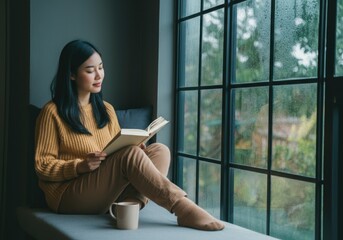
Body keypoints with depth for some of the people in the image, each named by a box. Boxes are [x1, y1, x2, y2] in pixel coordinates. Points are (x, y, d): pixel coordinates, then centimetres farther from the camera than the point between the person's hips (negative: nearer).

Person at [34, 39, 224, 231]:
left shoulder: (106, 109, 15)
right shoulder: (53, 112, -3)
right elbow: (43, 166, -5)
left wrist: (135, 151, -6)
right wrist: (80, 166, -21)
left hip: (108, 192, 6)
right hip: (69, 195, -6)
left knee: (159, 150, -15)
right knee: (130, 154, -30)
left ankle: (129, 205, -38)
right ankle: (185, 210, -34)